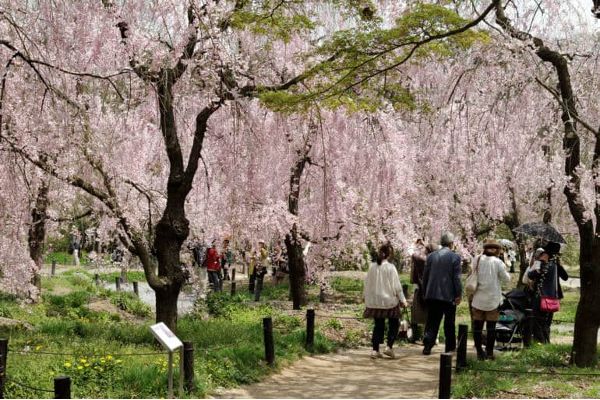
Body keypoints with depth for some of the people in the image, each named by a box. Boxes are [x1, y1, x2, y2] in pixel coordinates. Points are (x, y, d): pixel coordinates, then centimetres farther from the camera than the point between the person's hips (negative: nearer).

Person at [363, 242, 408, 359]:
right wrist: (402, 300, -1)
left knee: (378, 325, 11)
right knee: (394, 323, 9)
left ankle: (375, 350, 7)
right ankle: (389, 347, -1)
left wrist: (367, 299, 19)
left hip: (375, 301, 4)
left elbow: (367, 284, 8)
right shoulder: (390, 267, -12)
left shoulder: (372, 266, 1)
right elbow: (396, 285, -9)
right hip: (388, 300, -4)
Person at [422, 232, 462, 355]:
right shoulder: (455, 257, -8)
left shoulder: (431, 256, 4)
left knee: (432, 322, 5)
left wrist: (426, 293, 16)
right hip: (448, 295, -3)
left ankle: (427, 346, -5)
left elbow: (425, 276, 7)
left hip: (432, 294, 3)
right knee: (449, 323, 11)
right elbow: (457, 278, -10)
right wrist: (459, 294, -4)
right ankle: (450, 346, 19)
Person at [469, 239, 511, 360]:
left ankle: (479, 352, 9)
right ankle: (489, 352, 6)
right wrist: (504, 270, 13)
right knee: (491, 327, 5)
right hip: (492, 299, -2)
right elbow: (506, 279, -2)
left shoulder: (477, 260, -1)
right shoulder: (497, 262, -10)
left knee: (477, 326, 7)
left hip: (478, 299, 2)